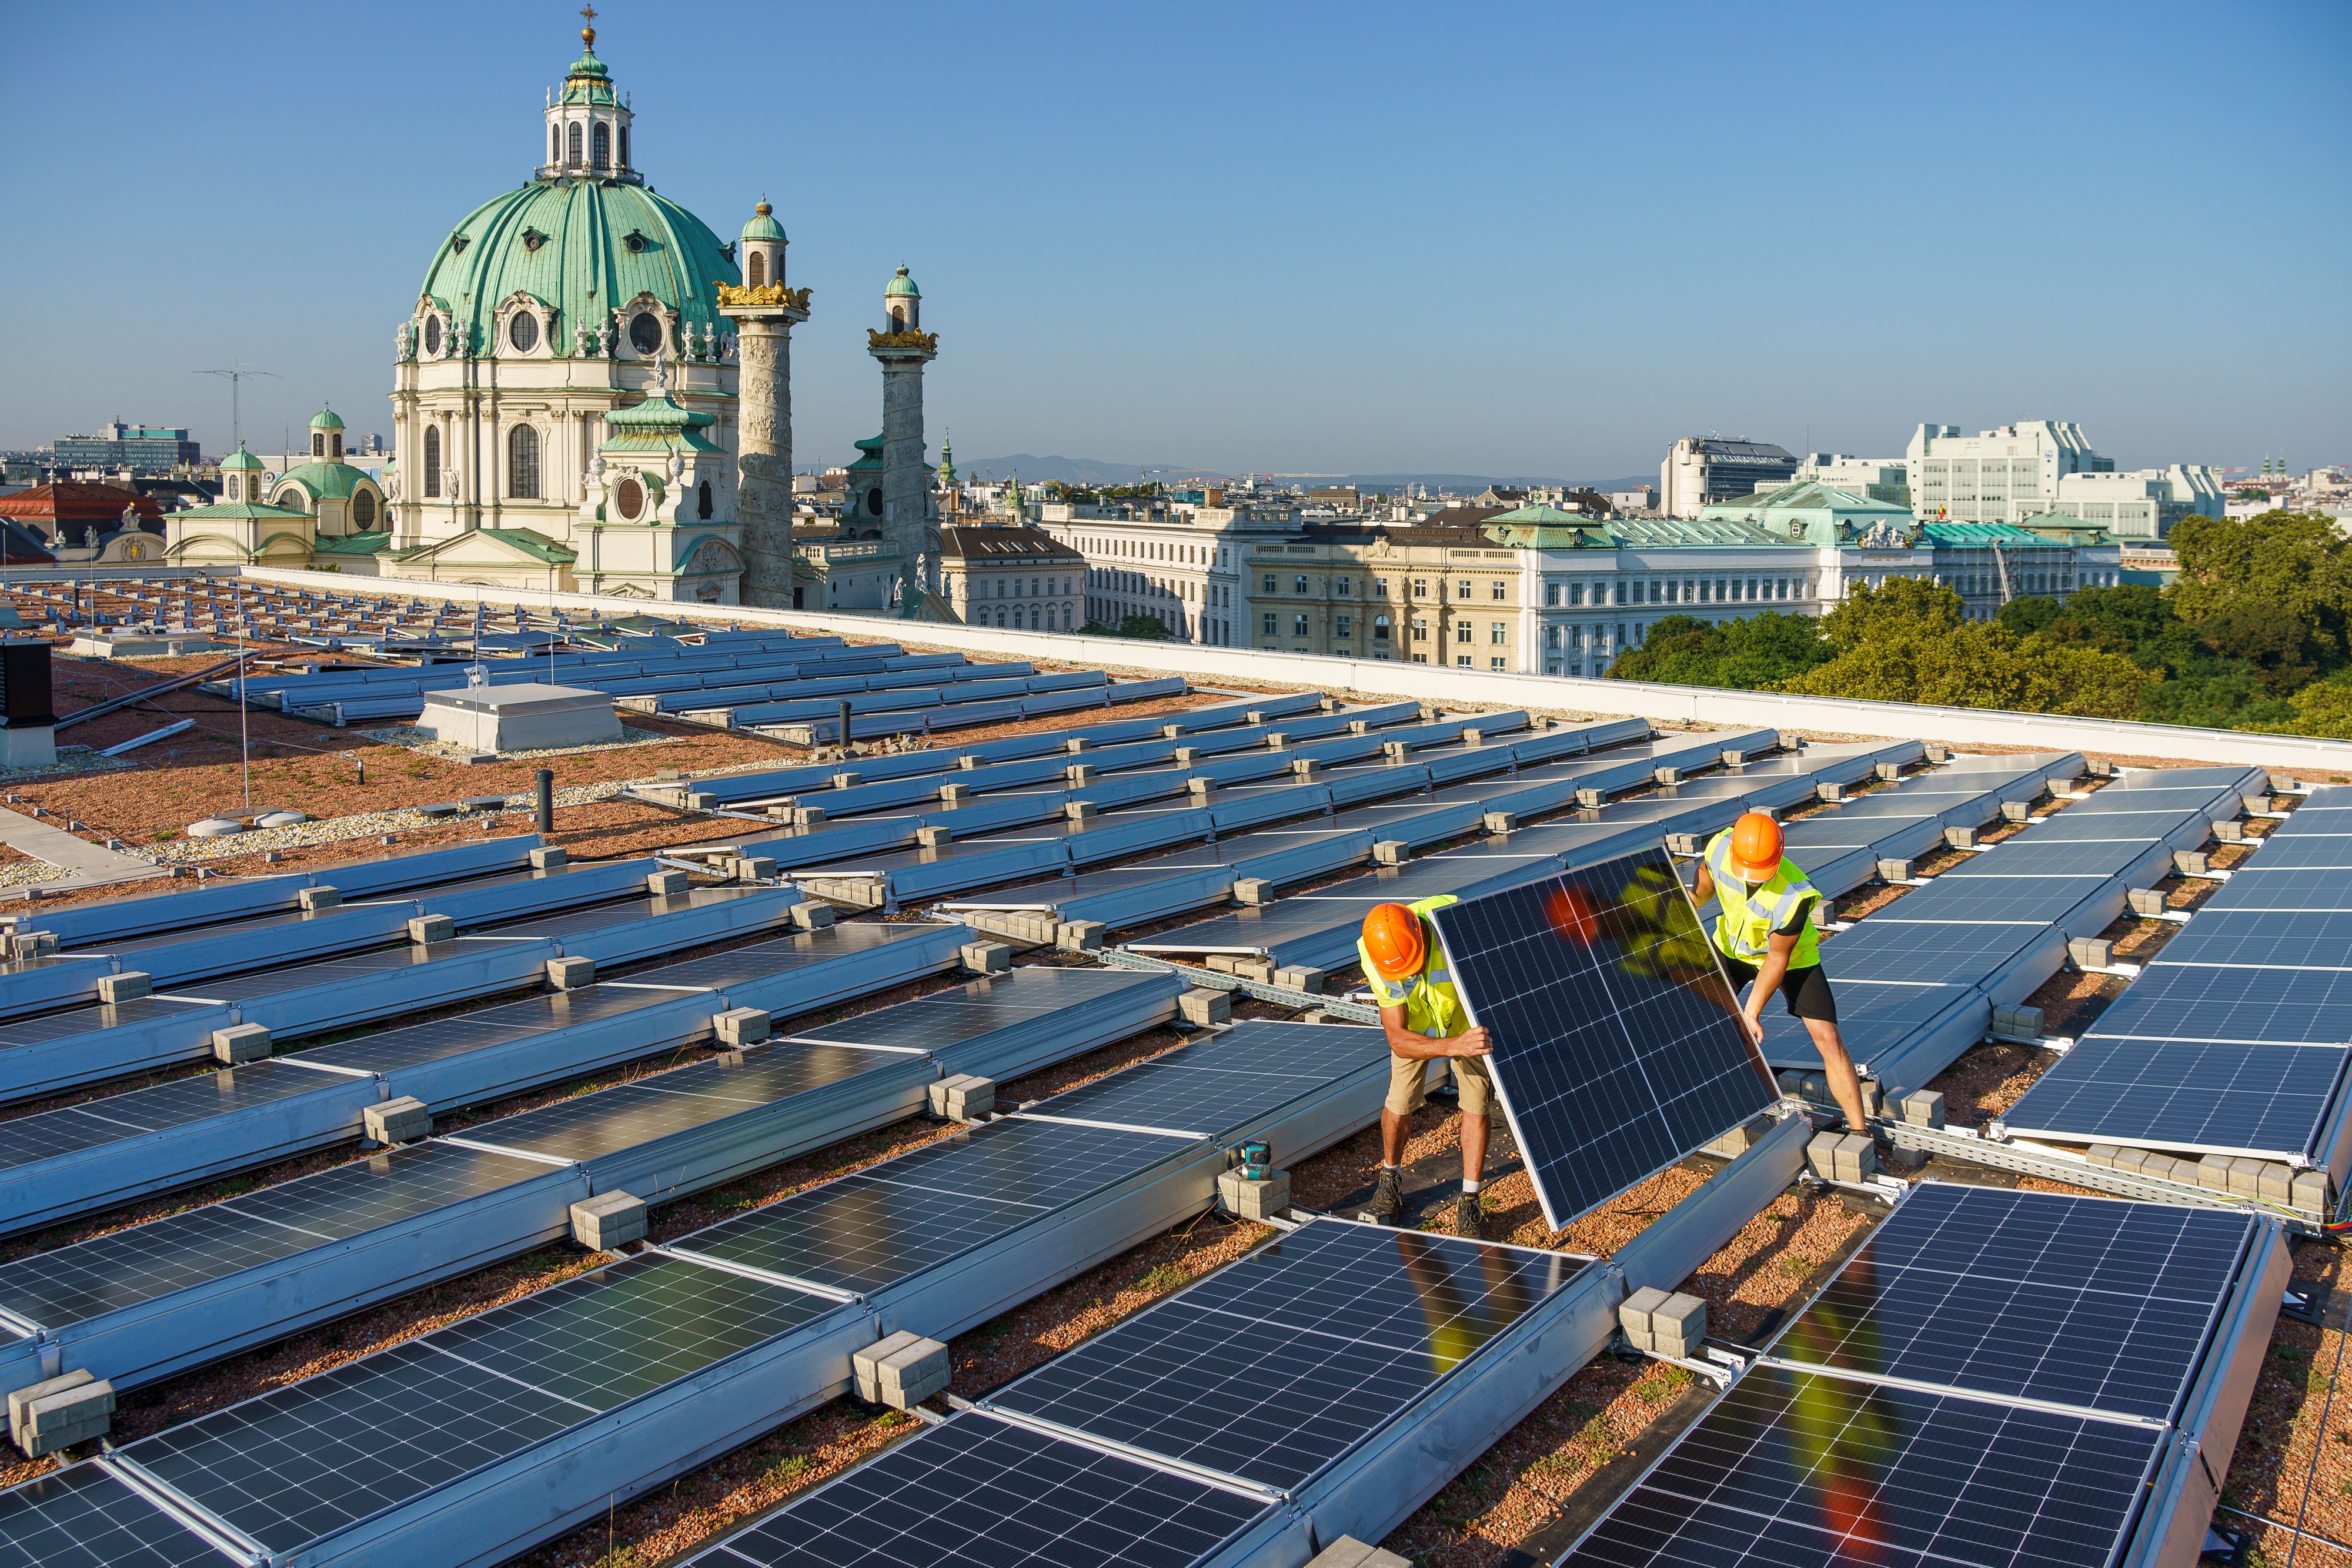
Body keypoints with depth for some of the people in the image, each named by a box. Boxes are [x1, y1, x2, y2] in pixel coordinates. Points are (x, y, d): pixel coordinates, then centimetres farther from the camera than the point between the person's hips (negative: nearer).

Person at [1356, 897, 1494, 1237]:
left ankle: (1468, 1204, 6)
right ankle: (1391, 1180, 29)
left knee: (1475, 1107, -8)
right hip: (1415, 1023, 1)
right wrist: (1454, 1046, -54)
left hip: (1469, 1020, -1)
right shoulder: (1374, 959, -34)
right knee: (1398, 1106, 2)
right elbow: (1398, 1040, -36)